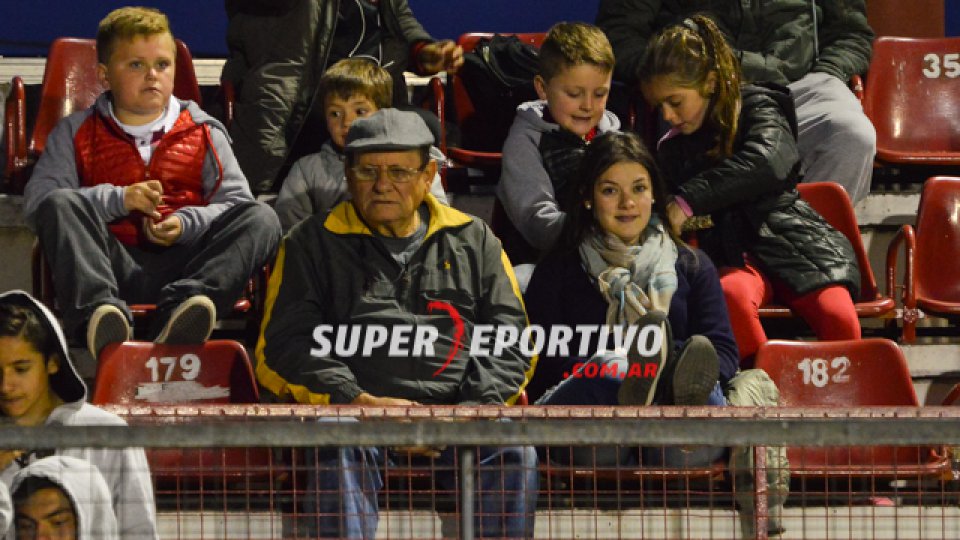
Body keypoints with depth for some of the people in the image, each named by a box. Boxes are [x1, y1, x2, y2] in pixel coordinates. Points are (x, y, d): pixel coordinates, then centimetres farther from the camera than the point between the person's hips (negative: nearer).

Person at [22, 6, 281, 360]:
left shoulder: (203, 132, 20)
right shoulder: (77, 133, 16)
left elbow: (236, 202, 9)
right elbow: (36, 200, 1)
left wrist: (186, 224, -11)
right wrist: (118, 199, -9)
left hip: (182, 261, 1)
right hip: (112, 262, -1)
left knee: (261, 220, -22)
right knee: (60, 205, -26)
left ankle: (182, 306, -50)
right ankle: (98, 308, -53)